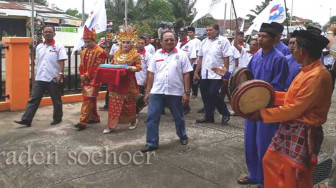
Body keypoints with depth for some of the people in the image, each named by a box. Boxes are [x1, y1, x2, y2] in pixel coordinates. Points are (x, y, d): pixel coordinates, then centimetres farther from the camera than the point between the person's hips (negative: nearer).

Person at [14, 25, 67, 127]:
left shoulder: (59, 46, -5)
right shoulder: (39, 47, 11)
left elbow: (61, 62, -11)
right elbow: (39, 62, 19)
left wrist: (60, 74, -21)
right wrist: (38, 74, 18)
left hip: (53, 79, -5)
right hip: (39, 78, 5)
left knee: (56, 101, 8)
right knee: (33, 99, 3)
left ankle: (57, 118, 24)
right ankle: (26, 119, 5)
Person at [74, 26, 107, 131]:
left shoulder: (100, 52, -12)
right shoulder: (84, 51, 13)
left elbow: (97, 68, -17)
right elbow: (81, 65, 12)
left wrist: (86, 76, -17)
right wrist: (82, 75, -5)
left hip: (93, 80, -8)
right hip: (84, 80, 8)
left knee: (87, 100, -10)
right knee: (91, 100, 15)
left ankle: (83, 122, -8)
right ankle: (95, 118, 28)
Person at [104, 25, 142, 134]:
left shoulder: (135, 55, -5)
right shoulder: (117, 54, 12)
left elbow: (139, 67, -9)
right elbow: (112, 64, 21)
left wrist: (131, 68, -27)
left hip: (128, 83, -4)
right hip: (116, 82, 5)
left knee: (129, 104, 9)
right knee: (114, 104, 2)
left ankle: (133, 120, 35)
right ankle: (111, 125, 5)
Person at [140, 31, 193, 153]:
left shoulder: (181, 55, 0)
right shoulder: (156, 55, 8)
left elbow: (186, 75, -2)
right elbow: (151, 74, 9)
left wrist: (187, 92, -6)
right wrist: (148, 91, 6)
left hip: (175, 92, -1)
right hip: (157, 92, 2)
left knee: (178, 117, 14)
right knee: (152, 117, 0)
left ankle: (182, 136, 38)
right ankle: (152, 143, 10)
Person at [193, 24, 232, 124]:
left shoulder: (223, 41, -5)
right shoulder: (204, 42, 13)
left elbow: (226, 59, -9)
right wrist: (196, 72, 13)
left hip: (217, 74, -6)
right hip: (204, 74, 6)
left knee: (213, 94, -12)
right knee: (206, 96, 8)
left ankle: (225, 114, 9)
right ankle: (209, 116, 22)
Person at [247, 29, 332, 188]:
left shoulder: (318, 76, -24)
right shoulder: (307, 71, 8)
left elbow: (296, 109, -24)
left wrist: (263, 114, -17)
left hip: (303, 134, -9)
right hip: (289, 129, 9)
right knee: (271, 161, 18)